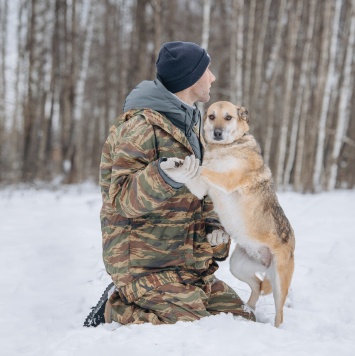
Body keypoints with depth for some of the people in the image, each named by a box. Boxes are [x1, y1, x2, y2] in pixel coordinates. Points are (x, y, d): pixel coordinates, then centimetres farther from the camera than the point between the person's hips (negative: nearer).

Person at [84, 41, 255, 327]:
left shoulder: (189, 123, 15)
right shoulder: (141, 125, -15)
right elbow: (123, 199, -21)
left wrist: (213, 224, 5)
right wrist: (164, 177, -40)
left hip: (189, 263, 9)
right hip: (144, 263, -9)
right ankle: (118, 307, 2)